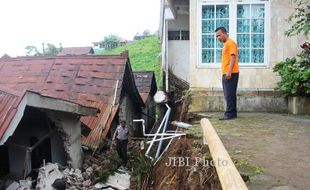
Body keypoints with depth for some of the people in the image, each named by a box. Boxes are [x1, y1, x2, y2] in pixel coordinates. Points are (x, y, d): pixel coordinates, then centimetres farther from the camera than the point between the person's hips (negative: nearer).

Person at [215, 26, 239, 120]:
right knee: (228, 94, 10)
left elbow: (233, 57, -17)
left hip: (230, 73, -10)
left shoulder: (230, 43, -7)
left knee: (229, 94, -10)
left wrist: (229, 71, -25)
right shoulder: (225, 44, 22)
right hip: (226, 74, 10)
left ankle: (229, 113, -8)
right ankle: (231, 113, 15)